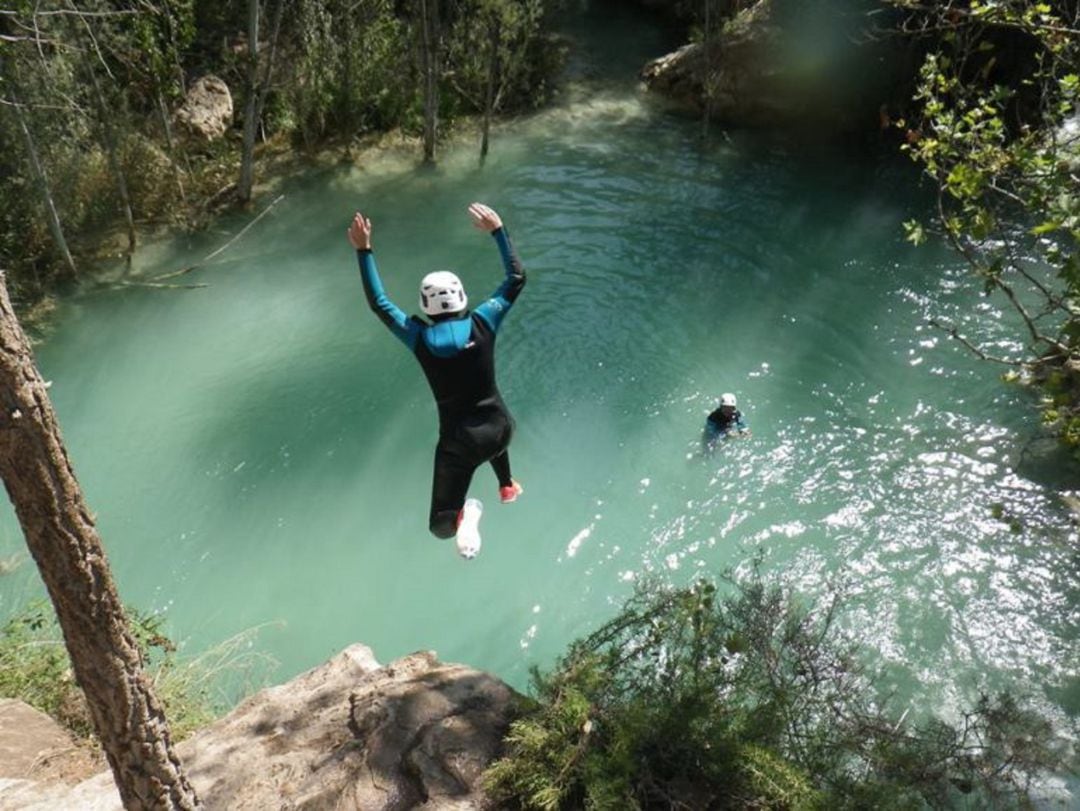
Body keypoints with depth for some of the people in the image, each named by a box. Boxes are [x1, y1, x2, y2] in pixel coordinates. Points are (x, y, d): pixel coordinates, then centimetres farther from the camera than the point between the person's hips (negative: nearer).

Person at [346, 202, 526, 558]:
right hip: (500, 429, 3)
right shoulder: (483, 324, -11)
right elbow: (517, 278, 2)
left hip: (459, 442, -2)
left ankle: (464, 515, -25)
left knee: (440, 526, 10)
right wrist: (498, 231, 7)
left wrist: (364, 251, 5)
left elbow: (379, 303, 2)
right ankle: (507, 487, 53)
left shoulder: (419, 338, -13)